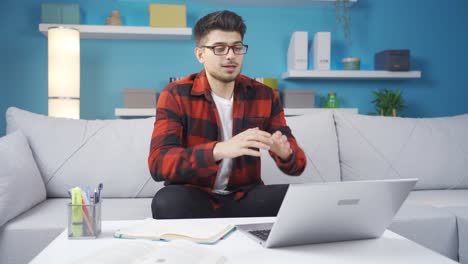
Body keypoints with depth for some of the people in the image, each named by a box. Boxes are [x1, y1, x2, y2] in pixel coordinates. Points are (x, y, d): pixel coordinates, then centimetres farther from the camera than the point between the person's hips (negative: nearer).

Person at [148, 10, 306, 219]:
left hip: (244, 197, 3)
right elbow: (158, 164, -22)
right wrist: (220, 150, -39)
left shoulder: (265, 96, 1)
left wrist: (285, 153, -28)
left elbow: (297, 164, -1)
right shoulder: (175, 95, -8)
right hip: (193, 197, -2)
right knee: (167, 202, -36)